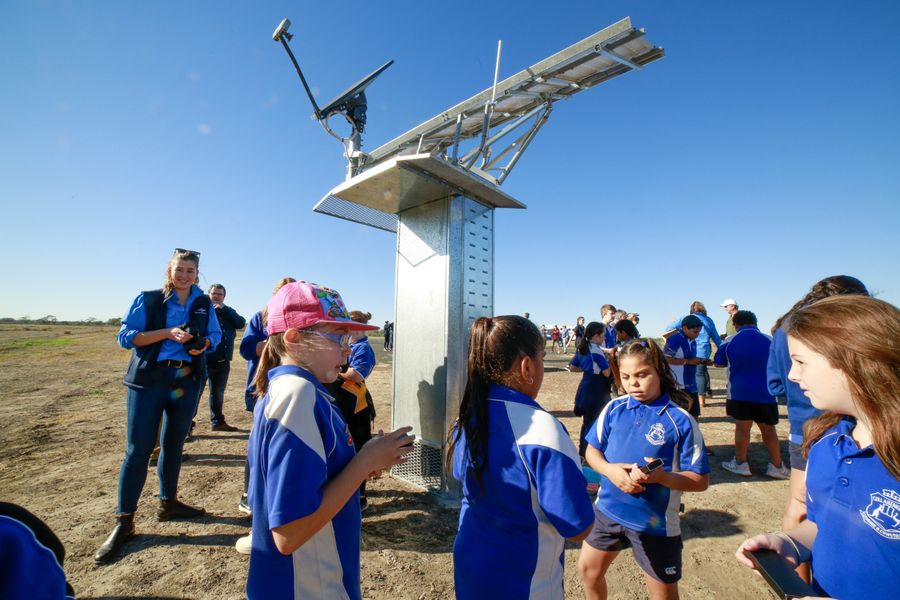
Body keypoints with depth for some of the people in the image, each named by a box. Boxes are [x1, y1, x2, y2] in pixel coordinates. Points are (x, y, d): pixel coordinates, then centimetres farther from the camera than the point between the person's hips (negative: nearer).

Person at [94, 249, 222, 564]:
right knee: (138, 448, -1)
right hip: (148, 380, -3)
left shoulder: (204, 304, 6)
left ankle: (168, 502, 31)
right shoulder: (148, 299, -3)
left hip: (187, 380, 3)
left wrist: (203, 344, -9)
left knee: (173, 443, 14)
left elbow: (215, 335, 13)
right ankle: (123, 521, 13)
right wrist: (168, 332, -20)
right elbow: (126, 337, -7)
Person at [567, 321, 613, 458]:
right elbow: (607, 373, -18)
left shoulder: (581, 348, 7)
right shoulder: (596, 350, -18)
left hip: (586, 389, 8)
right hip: (596, 391, -8)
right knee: (592, 423, 3)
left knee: (587, 421, 18)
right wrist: (610, 360, -2)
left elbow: (572, 368, 13)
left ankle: (583, 451, 28)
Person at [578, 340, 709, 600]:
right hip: (608, 509, 4)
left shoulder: (680, 420, -15)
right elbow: (592, 451, 2)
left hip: (655, 521, -3)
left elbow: (701, 480, -11)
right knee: (588, 569, 21)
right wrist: (609, 469, -18)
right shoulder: (613, 409, -6)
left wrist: (661, 476, -29)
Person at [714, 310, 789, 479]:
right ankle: (777, 466, 23)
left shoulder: (729, 342, -3)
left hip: (739, 392, -1)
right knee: (769, 430, 14)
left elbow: (718, 363, 8)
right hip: (766, 392, 1)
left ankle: (740, 463, 15)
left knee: (742, 428, 7)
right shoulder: (770, 341, -2)